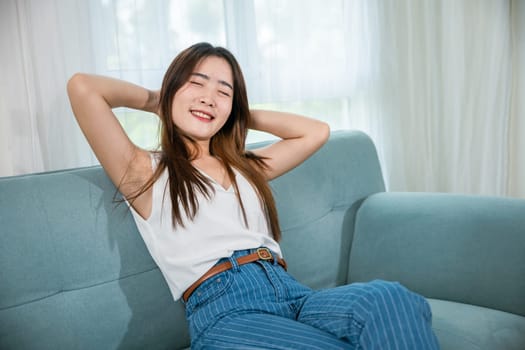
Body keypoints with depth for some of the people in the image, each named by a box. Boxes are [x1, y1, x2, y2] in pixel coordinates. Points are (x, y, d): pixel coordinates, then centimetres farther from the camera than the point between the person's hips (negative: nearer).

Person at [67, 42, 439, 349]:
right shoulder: (146, 172, 10)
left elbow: (317, 131, 29)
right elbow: (82, 87, -1)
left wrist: (241, 113, 29)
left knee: (388, 297, -26)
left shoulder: (245, 168, 25)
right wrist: (156, 99, 17)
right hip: (225, 312, -5)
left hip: (293, 293, 5)